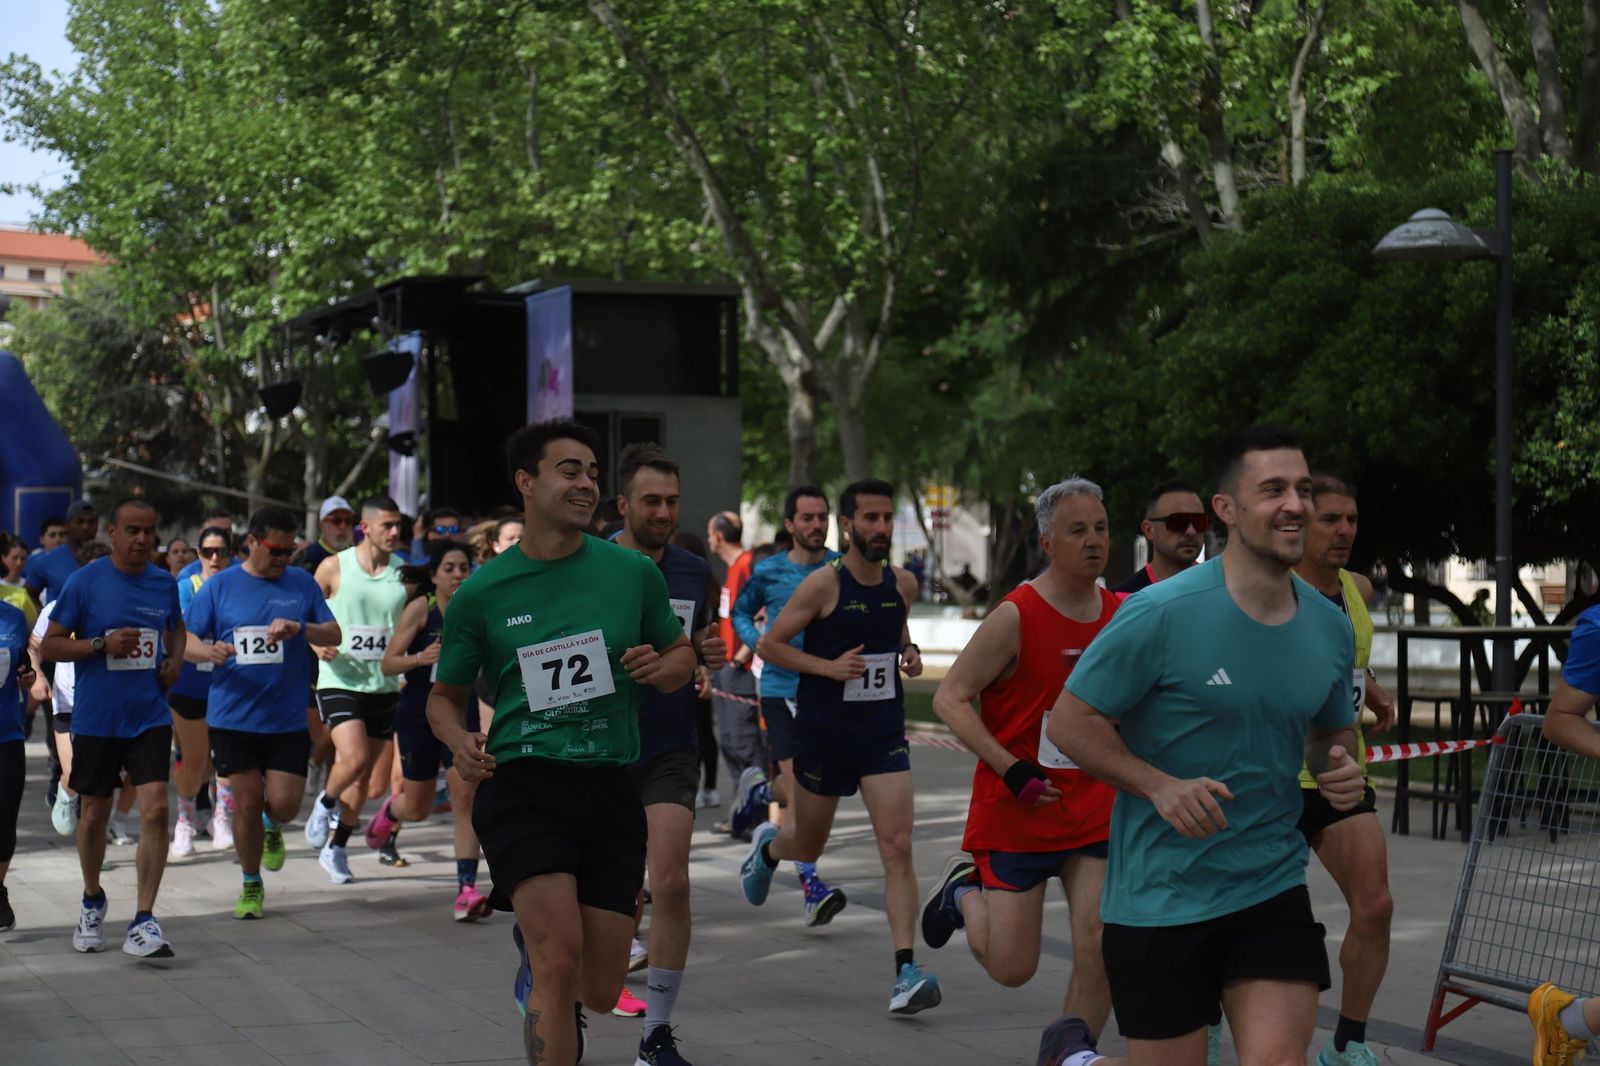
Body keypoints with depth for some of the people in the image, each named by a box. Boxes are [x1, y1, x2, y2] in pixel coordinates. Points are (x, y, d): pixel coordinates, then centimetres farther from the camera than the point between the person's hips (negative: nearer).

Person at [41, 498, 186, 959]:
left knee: (155, 810, -13)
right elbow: (49, 646, -4)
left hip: (150, 717, 2)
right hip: (95, 720, -2)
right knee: (94, 816, 11)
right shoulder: (85, 582, -7)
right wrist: (101, 645, -18)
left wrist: (174, 658, 5)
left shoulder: (165, 583, 4)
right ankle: (92, 901, 38)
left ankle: (143, 922, -9)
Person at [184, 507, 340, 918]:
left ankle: (272, 829, 34)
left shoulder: (302, 584, 6)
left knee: (284, 803, -4)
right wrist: (210, 651, -21)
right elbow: (186, 641, 2)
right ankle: (251, 886, 21)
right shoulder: (219, 586, 2)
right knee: (247, 802, 2)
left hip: (288, 719, 1)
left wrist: (300, 628, -16)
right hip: (233, 718, -1)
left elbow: (334, 635, 4)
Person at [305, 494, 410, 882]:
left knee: (362, 777, 8)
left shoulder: (404, 573, 4)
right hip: (340, 681, -3)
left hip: (384, 686, 4)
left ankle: (336, 849, 24)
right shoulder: (334, 568, -3)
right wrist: (316, 644, -13)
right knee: (354, 758, -21)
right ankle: (326, 803, 11)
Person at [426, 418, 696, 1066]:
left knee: (599, 992, 6)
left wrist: (661, 668, -6)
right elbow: (445, 696, 13)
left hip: (609, 788, 3)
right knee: (561, 960, -22)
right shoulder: (481, 593, 2)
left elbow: (682, 655, 18)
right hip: (521, 786, -2)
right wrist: (459, 741, -9)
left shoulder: (633, 573, 5)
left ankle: (534, 944, 41)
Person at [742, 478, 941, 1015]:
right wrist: (830, 666, -21)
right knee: (807, 846, 16)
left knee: (897, 846, -13)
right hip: (823, 733, -3)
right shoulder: (823, 584, -13)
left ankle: (906, 972, -15)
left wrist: (908, 654, 2)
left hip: (884, 732, 3)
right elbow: (769, 645, -9)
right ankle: (767, 846, 54)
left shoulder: (903, 584, 2)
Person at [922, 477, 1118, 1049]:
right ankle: (963, 891, 33)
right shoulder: (1016, 617, -15)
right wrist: (1012, 771, -21)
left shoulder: (1121, 615, 2)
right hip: (1015, 811, -4)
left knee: (1099, 950, -8)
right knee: (1013, 968, 2)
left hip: (1094, 812, 4)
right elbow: (950, 699, -14)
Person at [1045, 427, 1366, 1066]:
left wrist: (1340, 768, -2)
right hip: (1159, 898, -4)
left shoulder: (1330, 626, 4)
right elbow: (1068, 722, -9)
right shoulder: (1161, 613, -14)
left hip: (1273, 889, 4)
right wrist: (1161, 786, -21)